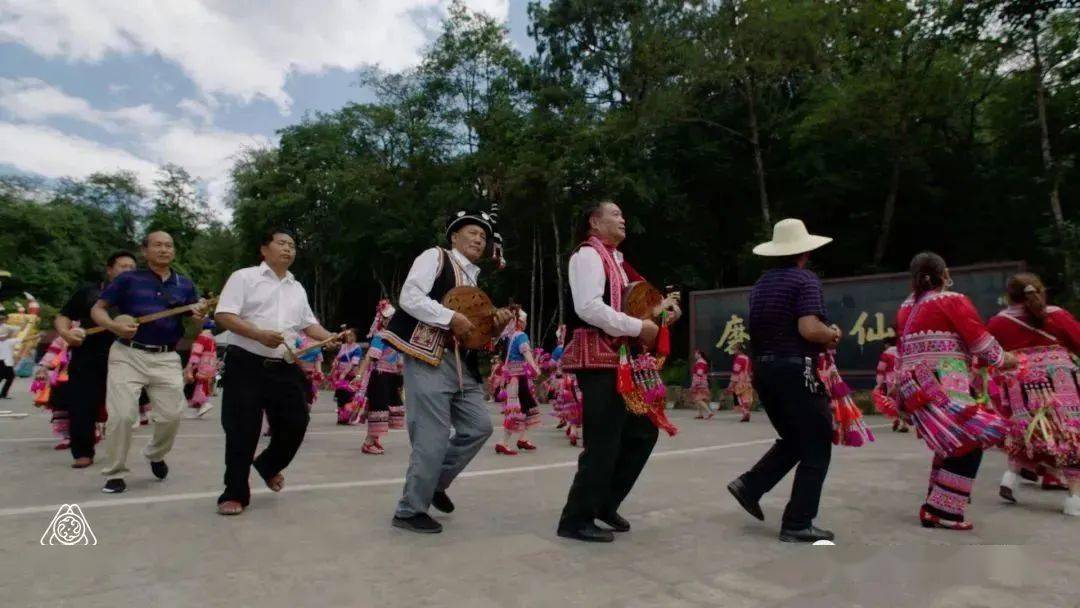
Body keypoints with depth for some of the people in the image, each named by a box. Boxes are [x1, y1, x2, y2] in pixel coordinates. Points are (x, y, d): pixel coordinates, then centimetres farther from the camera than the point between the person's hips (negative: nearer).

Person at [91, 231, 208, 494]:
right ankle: (114, 474, 12)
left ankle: (156, 455, 34)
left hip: (167, 358, 3)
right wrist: (114, 326, -18)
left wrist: (199, 317, -14)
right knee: (121, 415, -6)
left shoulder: (185, 284, 8)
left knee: (171, 415, 4)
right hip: (128, 354, -2)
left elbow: (192, 327, 11)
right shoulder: (128, 279, 0)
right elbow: (97, 309, 3)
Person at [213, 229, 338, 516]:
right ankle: (235, 493, 15)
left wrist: (331, 338, 1)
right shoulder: (244, 277, -1)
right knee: (242, 430, 0)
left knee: (296, 424, 5)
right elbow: (223, 315, -10)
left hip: (285, 368, 5)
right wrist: (259, 335, -23)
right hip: (246, 365, -5)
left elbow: (308, 323, 20)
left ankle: (268, 464, 35)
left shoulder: (297, 288, 18)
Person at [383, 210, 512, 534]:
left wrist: (495, 325, 4)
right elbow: (409, 297, -14)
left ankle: (435, 482, 27)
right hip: (428, 359, -8)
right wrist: (451, 317, -18)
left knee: (479, 427, 9)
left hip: (461, 364, 9)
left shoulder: (473, 280, 23)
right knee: (433, 437, -7)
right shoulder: (435, 256, 1)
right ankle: (410, 510, 10)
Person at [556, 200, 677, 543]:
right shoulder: (588, 254, -9)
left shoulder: (615, 260, 21)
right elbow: (589, 308, -23)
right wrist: (640, 327, -19)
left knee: (643, 432, 14)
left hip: (621, 360, 10)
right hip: (598, 359, -10)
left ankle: (605, 503, 26)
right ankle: (576, 519, 9)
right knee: (603, 443, -6)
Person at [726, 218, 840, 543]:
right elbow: (809, 329, -23)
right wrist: (833, 335, -2)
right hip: (796, 371, -8)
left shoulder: (760, 284, 14)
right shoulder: (805, 280, -9)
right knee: (815, 448, 4)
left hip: (764, 370, 8)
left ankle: (749, 485, 10)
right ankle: (797, 524, 6)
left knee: (793, 440, 22)